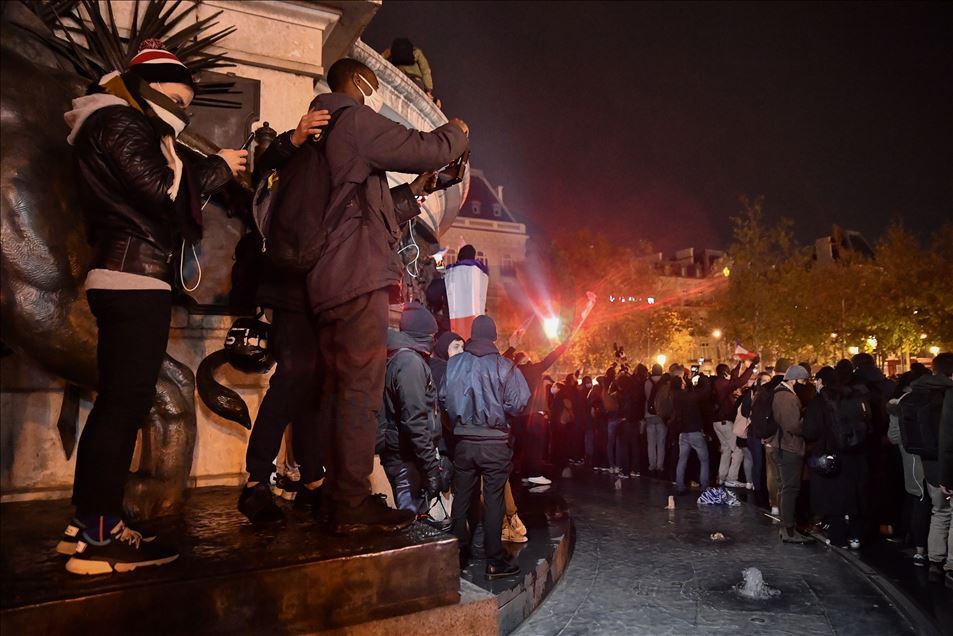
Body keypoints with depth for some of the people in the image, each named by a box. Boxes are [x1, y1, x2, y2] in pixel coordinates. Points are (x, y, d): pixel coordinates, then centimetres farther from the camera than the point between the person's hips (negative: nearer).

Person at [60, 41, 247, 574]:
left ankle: (86, 524, 15)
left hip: (125, 278, 11)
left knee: (117, 400, 10)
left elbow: (159, 200, 18)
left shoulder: (127, 128, 28)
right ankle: (101, 536, -10)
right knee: (128, 400, -12)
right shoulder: (119, 122, -3)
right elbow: (163, 189, -14)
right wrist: (217, 168, 0)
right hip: (136, 277, -11)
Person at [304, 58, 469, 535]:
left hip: (327, 280, 10)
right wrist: (457, 131, 12)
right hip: (358, 275, -10)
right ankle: (353, 505, -7)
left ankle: (339, 497, 18)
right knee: (361, 389, -10)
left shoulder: (324, 130, 25)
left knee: (339, 389, 11)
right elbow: (427, 150, -8)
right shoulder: (356, 120, -4)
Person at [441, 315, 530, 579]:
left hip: (463, 441, 3)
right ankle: (494, 562, 8)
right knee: (493, 500, 4)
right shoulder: (503, 366, -10)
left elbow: (443, 398, -1)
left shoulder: (453, 364, -4)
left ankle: (459, 554, 23)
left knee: (461, 498, 13)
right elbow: (517, 404, -11)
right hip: (495, 441, -2)